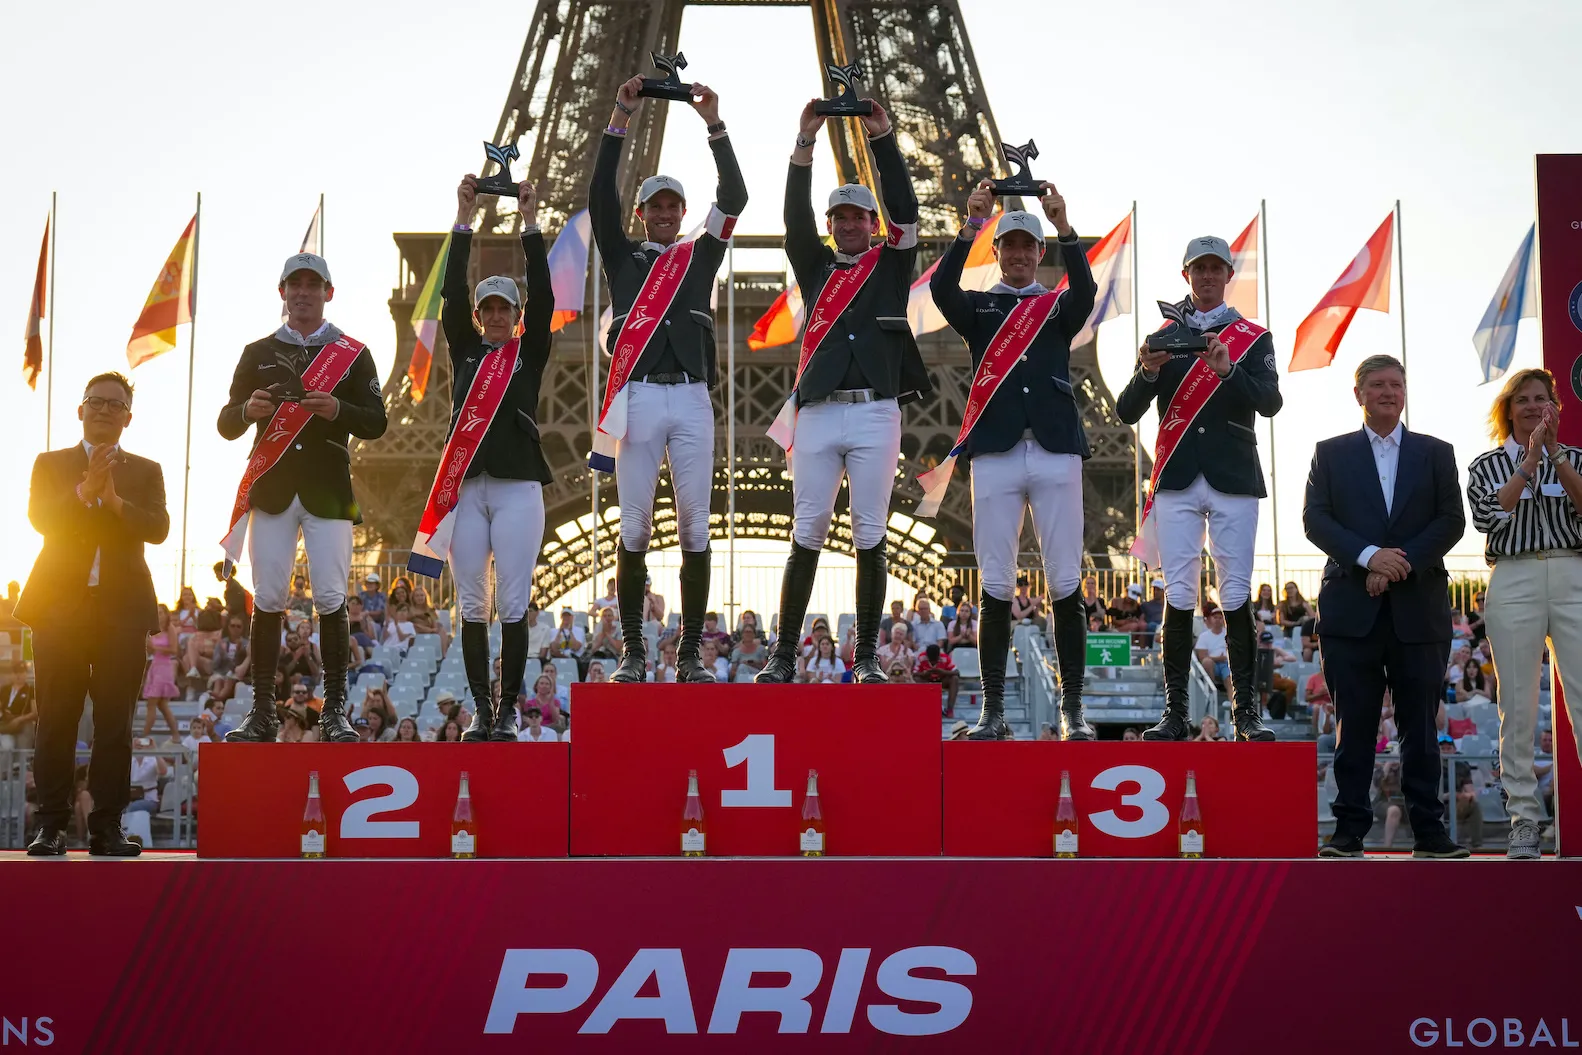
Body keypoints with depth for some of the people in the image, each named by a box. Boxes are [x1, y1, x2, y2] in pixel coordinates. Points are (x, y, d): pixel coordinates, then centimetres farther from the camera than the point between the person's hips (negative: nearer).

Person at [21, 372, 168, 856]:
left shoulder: (146, 471, 14)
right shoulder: (51, 464, 13)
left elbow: (158, 527, -2)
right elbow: (39, 517, -4)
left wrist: (115, 501, -18)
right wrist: (85, 490, -18)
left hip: (123, 609, 1)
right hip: (61, 605, 0)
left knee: (115, 724, -2)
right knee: (56, 721, -2)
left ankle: (107, 827, 1)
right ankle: (51, 825, 2)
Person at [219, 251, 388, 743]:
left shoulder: (353, 353, 9)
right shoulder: (258, 353, 14)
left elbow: (376, 422, 3)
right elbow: (226, 425, 12)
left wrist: (338, 410, -16)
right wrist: (248, 409, -10)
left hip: (328, 491, -1)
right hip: (272, 488, 2)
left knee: (330, 599, -6)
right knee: (267, 599, -2)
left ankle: (335, 711, 1)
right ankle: (262, 712, 3)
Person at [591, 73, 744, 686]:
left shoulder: (701, 257, 18)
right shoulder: (622, 257, 16)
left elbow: (734, 198, 8)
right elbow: (600, 194, 4)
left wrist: (714, 125, 0)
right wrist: (621, 117, -2)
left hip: (692, 399, 1)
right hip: (637, 398, -1)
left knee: (695, 530, -2)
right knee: (635, 529, -3)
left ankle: (691, 655, 2)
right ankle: (633, 652, 2)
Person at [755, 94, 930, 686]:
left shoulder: (892, 266, 15)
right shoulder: (816, 267, 18)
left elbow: (905, 209, 3)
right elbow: (795, 216, 6)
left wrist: (882, 138, -5)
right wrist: (805, 143, -3)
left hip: (875, 414, -1)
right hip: (816, 414, 1)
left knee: (870, 538, -1)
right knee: (806, 536, -2)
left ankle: (867, 657, 4)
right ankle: (784, 655, 1)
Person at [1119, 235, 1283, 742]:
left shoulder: (1254, 338, 11)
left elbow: (1270, 402, -4)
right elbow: (1127, 412, 8)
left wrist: (1228, 370, -21)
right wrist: (1148, 372, -12)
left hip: (1234, 479, -1)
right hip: (1176, 481, 1)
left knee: (1237, 596, -3)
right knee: (1178, 596, -3)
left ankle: (1246, 710, 2)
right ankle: (1175, 714, -1)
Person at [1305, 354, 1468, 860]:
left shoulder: (1436, 453, 13)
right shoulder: (1331, 453, 11)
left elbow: (1452, 520, 4)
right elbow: (1315, 519, 0)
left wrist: (1403, 562, -10)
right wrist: (1369, 556, -14)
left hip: (1419, 608, 1)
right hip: (1351, 607, -1)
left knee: (1420, 723, 3)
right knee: (1354, 723, 0)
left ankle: (1429, 832, 7)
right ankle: (1349, 832, 3)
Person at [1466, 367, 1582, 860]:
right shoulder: (1486, 466, 12)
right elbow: (1489, 517, -6)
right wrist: (1530, 460, -9)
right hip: (1515, 582, 0)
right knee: (1518, 707, -1)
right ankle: (1525, 820, 4)